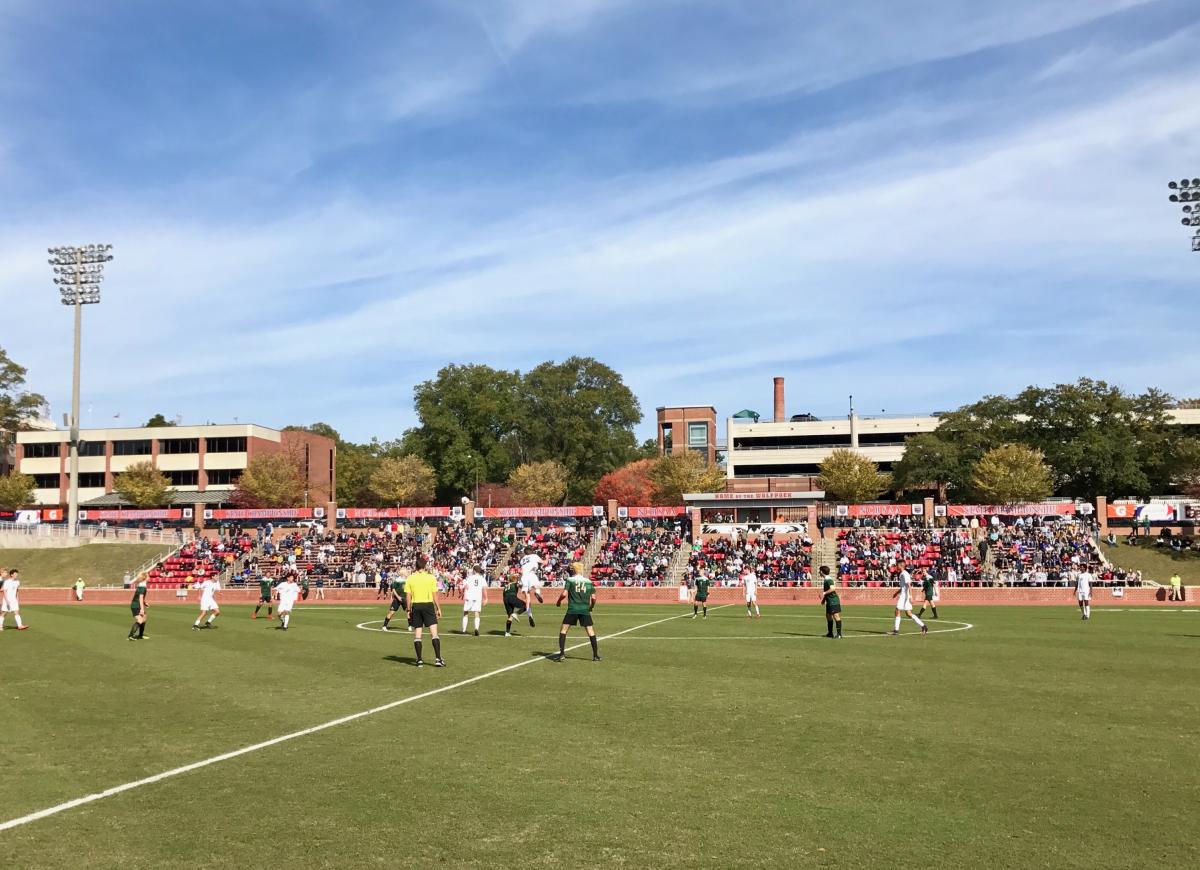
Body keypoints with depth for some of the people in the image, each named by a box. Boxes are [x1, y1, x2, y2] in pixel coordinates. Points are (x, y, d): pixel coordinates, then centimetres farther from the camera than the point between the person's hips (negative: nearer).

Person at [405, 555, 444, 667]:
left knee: (417, 634, 7)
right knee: (434, 632, -1)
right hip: (428, 605, -2)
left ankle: (419, 660, 8)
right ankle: (438, 659, -8)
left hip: (416, 606, 2)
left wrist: (409, 610, 9)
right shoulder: (431, 577, -4)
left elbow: (408, 596, 1)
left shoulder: (410, 578, 1)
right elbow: (435, 595, -3)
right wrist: (438, 609, 5)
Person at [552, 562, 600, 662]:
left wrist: (558, 602, 10)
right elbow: (593, 597, 5)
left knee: (563, 630, 8)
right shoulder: (588, 582, 9)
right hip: (585, 609, 2)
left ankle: (562, 654, 1)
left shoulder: (570, 580, 1)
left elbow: (564, 594, -8)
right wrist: (591, 607, 23)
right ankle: (596, 655, 4)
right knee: (591, 631, 5)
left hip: (572, 609, -2)